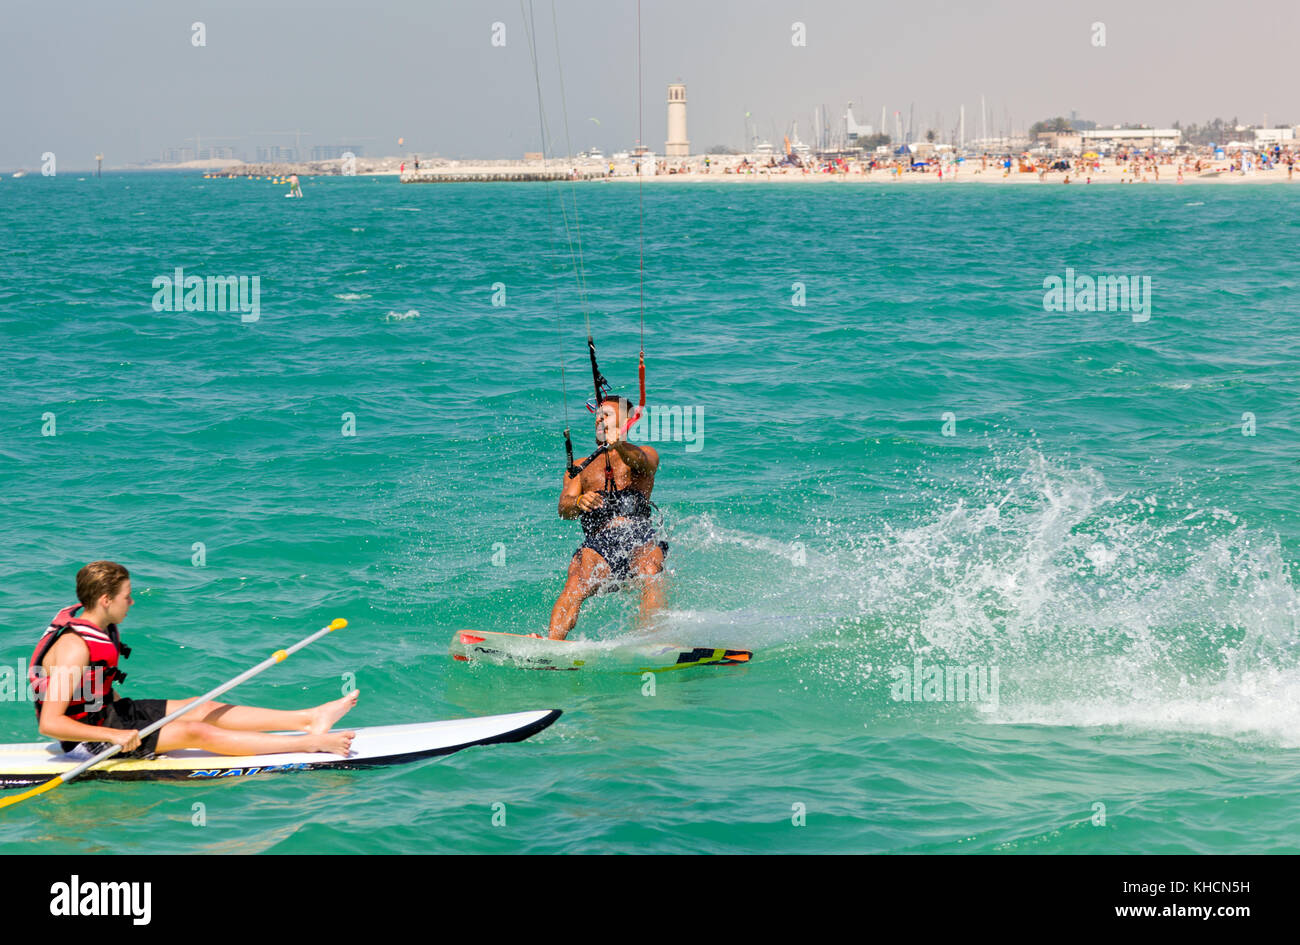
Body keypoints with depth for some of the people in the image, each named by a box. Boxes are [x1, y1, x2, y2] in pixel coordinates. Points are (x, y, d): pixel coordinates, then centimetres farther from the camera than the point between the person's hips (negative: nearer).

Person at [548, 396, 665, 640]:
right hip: (597, 543, 1)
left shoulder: (646, 454, 22)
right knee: (574, 587, -29)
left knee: (649, 572, -35)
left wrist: (618, 444, -30)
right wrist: (578, 503, -15)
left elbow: (639, 461, -5)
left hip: (639, 537, -1)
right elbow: (563, 508, 12)